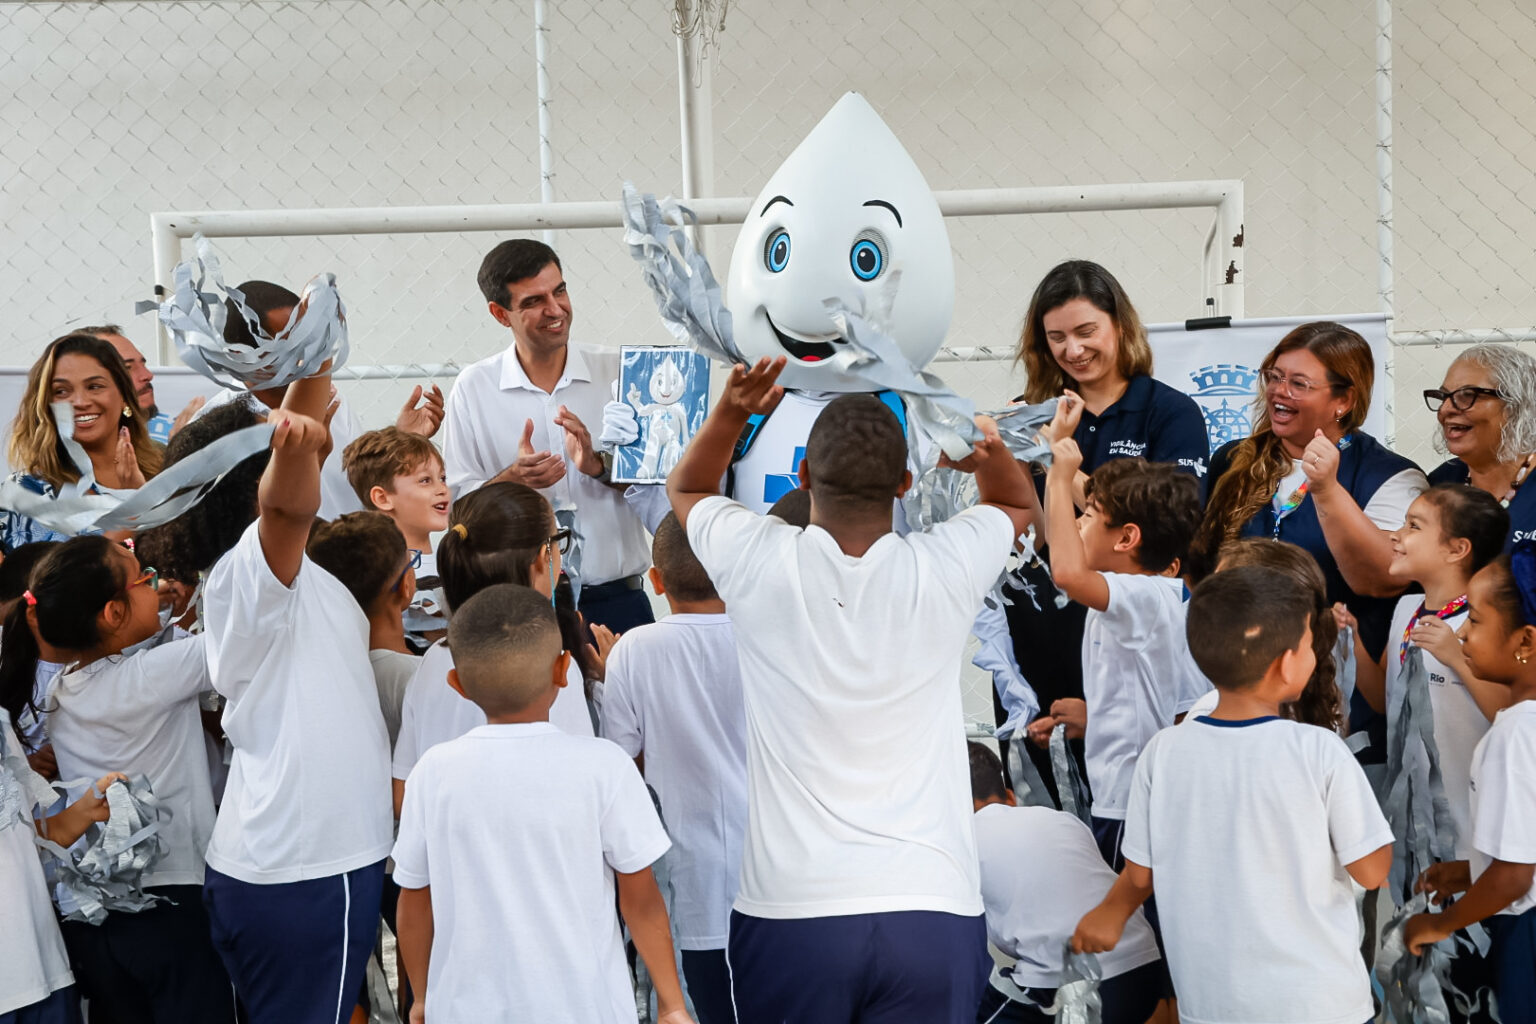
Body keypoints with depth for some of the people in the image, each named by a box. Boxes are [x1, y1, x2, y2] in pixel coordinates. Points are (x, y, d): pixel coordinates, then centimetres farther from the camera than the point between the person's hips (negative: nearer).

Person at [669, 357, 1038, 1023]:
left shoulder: (761, 563, -6)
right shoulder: (943, 571, -4)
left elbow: (686, 488, 19)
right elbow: (1017, 503, 21)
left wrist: (731, 410, 2)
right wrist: (988, 448, 1)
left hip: (788, 911, 0)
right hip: (932, 910, 1)